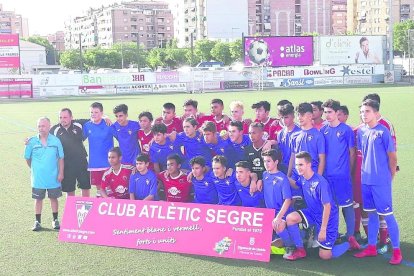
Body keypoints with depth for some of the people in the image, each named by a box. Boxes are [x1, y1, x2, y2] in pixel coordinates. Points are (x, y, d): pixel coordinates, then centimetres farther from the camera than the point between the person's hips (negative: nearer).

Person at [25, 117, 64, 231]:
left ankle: (55, 220, 22)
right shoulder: (32, 142, -5)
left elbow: (61, 158, 0)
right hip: (38, 178, 0)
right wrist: (34, 169, 10)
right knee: (38, 199, 7)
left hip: (53, 177, 0)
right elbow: (27, 158, 6)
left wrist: (61, 173, -4)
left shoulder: (56, 140, -4)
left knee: (54, 198, 10)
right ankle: (37, 221, 17)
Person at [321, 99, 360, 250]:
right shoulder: (323, 130, 6)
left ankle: (351, 236, 11)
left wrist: (348, 170, 3)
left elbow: (352, 153, 1)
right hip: (327, 175, 4)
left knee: (347, 205, 1)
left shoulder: (346, 130, -5)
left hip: (342, 175, -4)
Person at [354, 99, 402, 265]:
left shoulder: (383, 131, -11)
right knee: (371, 214, 15)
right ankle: (371, 247, 25)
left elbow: (392, 157, -6)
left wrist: (389, 177, 0)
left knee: (387, 214, -1)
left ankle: (396, 251, 8)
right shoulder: (361, 131, 6)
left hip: (381, 181, -6)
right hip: (366, 180, 6)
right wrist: (364, 172, 11)